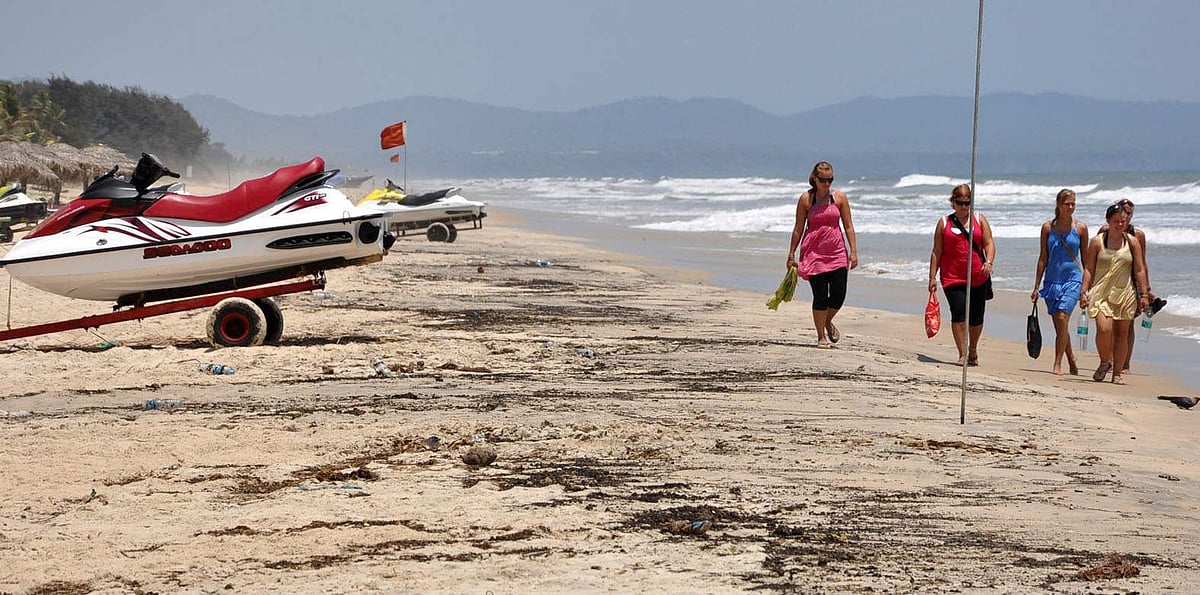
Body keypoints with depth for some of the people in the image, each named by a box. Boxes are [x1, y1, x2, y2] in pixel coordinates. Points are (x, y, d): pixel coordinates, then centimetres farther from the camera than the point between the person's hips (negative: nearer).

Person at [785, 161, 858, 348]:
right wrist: (791, 255, 5)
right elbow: (798, 229, 5)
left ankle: (828, 322, 29)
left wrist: (853, 252, -1)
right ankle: (821, 337, 9)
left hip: (837, 252, 2)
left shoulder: (840, 197, 4)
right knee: (820, 296, -4)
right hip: (813, 253, -2)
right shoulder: (806, 199, 0)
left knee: (839, 295, -2)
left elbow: (848, 226, 5)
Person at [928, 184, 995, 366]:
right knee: (958, 313, -15)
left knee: (976, 317, 7)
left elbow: (989, 243, 5)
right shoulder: (944, 223, 8)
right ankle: (962, 355, -11)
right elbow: (936, 252, 8)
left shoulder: (980, 220, 11)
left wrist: (989, 262, -15)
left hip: (978, 277, 2)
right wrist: (932, 277, 3)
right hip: (952, 277, -1)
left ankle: (973, 348, 32)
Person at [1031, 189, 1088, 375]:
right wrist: (1036, 287, 7)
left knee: (1062, 319, -16)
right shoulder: (1048, 227, 4)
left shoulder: (1080, 228, 1)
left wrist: (1086, 287, 3)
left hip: (1072, 279, -3)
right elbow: (1043, 258, 9)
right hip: (1052, 280, 3)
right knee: (1058, 325, 7)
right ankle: (1072, 362, 23)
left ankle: (1057, 365, -12)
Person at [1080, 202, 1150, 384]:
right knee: (1104, 328, -19)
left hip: (1125, 294, 2)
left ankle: (1118, 372, 13)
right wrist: (1084, 292, -4)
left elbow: (1139, 270, 8)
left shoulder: (1132, 242, 6)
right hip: (1101, 292, -2)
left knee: (1121, 333, 4)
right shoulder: (1097, 242, 2)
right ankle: (1104, 362, 6)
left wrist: (1144, 294, 4)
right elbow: (1088, 269, 3)